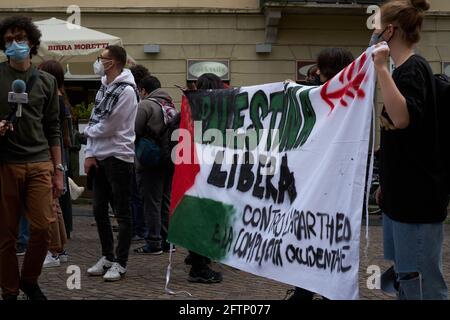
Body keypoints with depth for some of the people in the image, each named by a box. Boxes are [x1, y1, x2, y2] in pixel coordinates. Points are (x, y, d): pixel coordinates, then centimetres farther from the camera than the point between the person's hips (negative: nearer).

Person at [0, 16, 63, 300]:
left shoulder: (46, 81, 12)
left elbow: (53, 129, 13)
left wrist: (58, 170, 8)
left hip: (39, 163, 2)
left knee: (43, 226, -7)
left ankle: (29, 279, 16)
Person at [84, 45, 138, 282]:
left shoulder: (126, 91, -14)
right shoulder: (104, 88, 13)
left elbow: (108, 126, -17)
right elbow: (95, 122, 11)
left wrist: (88, 130, 1)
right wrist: (90, 154, 2)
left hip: (119, 157, -9)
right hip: (99, 156, 9)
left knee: (122, 213, -1)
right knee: (99, 210, 13)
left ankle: (120, 263, 4)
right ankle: (107, 257, 24)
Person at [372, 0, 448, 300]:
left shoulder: (413, 69, -15)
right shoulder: (405, 70, 15)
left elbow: (403, 118, -33)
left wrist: (382, 69, -29)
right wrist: (386, 185, 24)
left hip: (417, 196, -10)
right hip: (402, 194, 10)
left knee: (425, 285, -7)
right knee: (406, 281, 15)